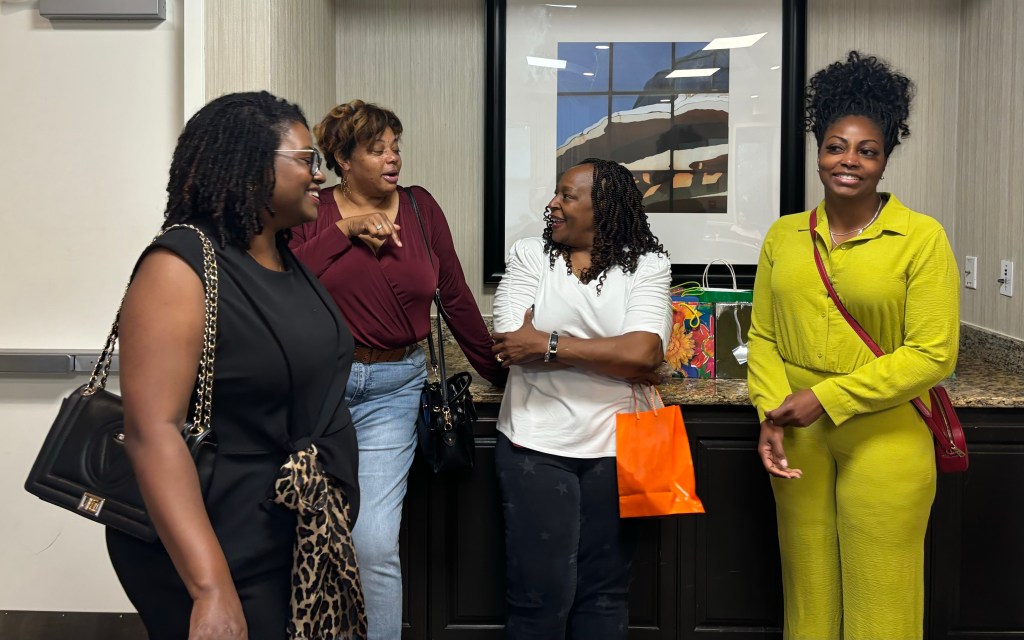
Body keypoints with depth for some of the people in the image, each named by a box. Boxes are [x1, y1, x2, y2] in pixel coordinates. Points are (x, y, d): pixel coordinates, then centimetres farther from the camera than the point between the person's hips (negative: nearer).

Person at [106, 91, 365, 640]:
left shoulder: (285, 259, 8)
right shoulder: (182, 266, -18)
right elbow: (152, 430, -27)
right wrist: (212, 589, -33)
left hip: (308, 542, 8)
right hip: (233, 560, -8)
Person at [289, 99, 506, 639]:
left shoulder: (421, 207, 4)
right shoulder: (314, 211, 1)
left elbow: (455, 296, 9)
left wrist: (497, 371, 12)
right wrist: (346, 229, -15)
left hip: (391, 390, 0)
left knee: (375, 543, -6)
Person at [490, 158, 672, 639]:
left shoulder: (647, 265, -1)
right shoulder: (528, 255, 1)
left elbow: (643, 354, -16)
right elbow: (509, 348, -12)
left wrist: (550, 344, -16)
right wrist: (612, 353, -11)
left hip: (614, 448, 0)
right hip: (535, 444, 0)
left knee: (605, 590, 12)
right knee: (541, 591, 5)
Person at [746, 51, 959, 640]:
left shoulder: (921, 238, -7)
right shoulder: (784, 236, 6)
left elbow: (932, 355, -11)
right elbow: (763, 336, 7)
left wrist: (826, 399, -13)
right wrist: (771, 414, -9)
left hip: (885, 440, -3)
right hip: (799, 440, 4)